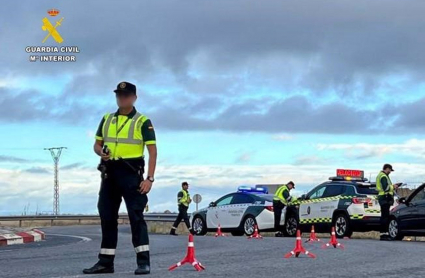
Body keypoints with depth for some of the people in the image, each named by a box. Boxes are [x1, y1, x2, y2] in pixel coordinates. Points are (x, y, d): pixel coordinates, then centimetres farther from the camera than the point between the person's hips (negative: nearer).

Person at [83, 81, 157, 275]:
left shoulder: (142, 121, -1)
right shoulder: (107, 119, 14)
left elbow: (152, 151, -5)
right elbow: (97, 144, 19)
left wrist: (149, 178, -14)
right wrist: (101, 152, -7)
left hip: (131, 173, -5)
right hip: (109, 172, 6)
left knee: (136, 215, -11)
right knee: (107, 217, 7)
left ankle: (143, 261, -11)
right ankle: (106, 262, 13)